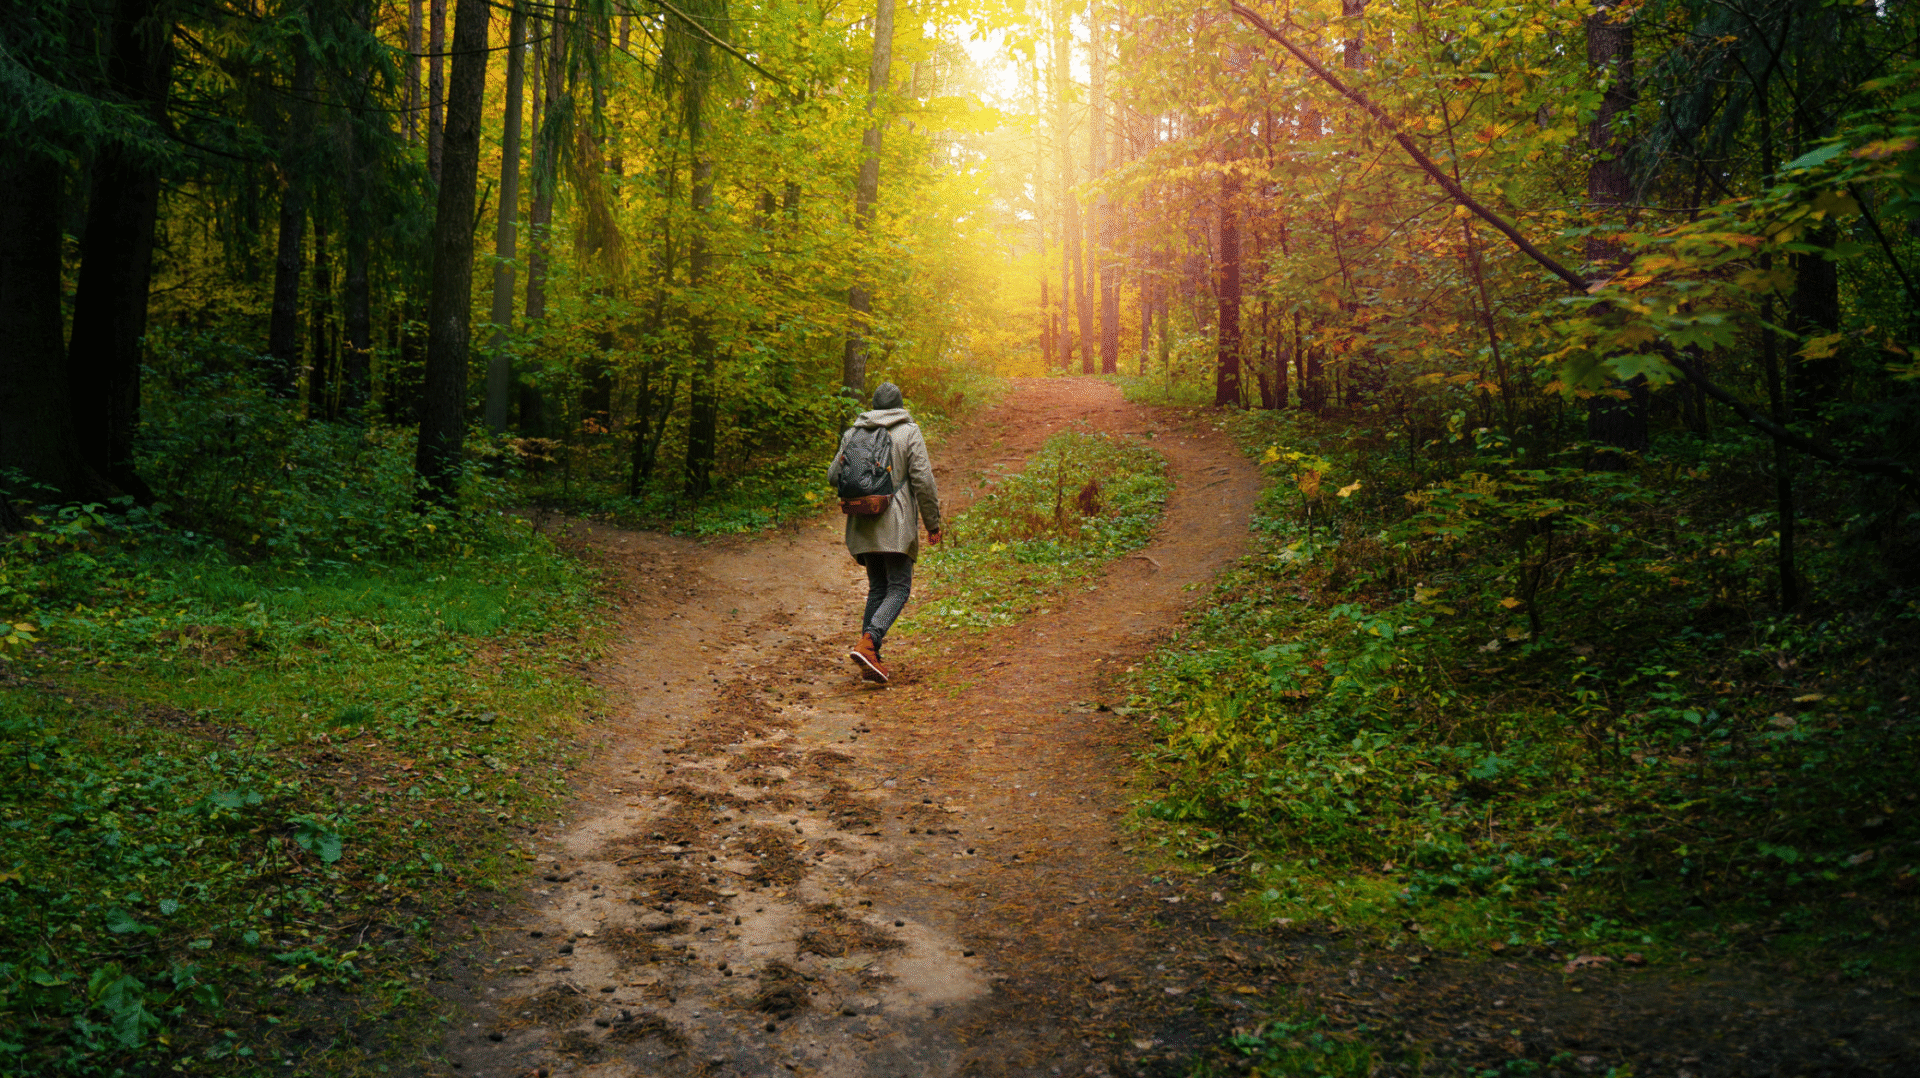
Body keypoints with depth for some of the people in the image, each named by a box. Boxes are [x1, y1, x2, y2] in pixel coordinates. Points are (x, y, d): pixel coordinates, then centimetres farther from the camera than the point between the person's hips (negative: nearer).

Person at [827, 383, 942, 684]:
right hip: (896, 523, -5)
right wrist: (933, 523, -3)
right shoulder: (909, 432, -3)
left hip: (863, 523, 5)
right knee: (898, 588, -1)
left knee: (877, 588, 13)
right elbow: (923, 480, -9)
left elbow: (834, 476, 10)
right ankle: (867, 643, -23)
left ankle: (870, 660, 7)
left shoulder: (853, 433, 9)